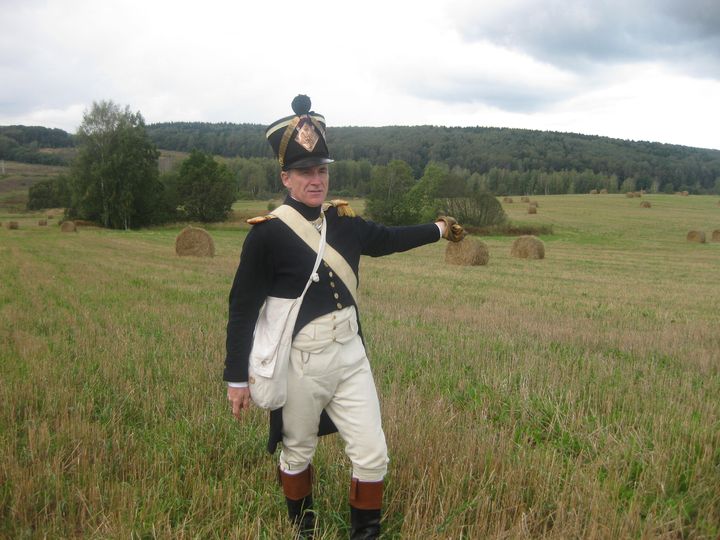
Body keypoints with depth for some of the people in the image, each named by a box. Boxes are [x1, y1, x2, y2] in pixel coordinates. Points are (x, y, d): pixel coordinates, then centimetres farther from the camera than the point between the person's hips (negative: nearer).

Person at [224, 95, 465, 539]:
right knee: (298, 454, 17)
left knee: (373, 456, 6)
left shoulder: (344, 223, 3)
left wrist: (439, 228, 34)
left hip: (350, 354, 5)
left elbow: (388, 239, 23)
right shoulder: (267, 233, -14)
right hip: (301, 363, -4)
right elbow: (243, 308, -11)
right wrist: (237, 378, -9)